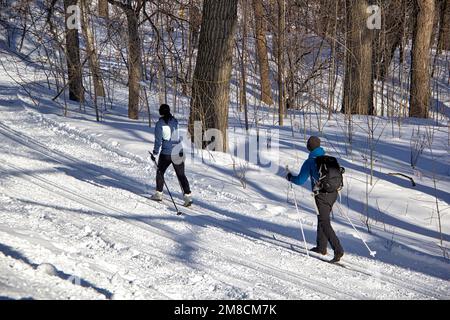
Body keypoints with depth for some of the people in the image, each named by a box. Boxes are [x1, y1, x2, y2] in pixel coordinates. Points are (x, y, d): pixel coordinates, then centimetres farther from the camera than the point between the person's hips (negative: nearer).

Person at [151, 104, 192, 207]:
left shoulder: (160, 124, -6)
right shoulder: (176, 121, 5)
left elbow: (158, 140, -8)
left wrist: (155, 153, -1)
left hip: (166, 153, -3)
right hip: (178, 153, 3)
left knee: (160, 172, 17)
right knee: (181, 175, 6)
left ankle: (158, 194, 21)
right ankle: (188, 196, -4)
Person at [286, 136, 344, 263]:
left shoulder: (309, 162, -7)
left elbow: (300, 180, -6)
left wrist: (290, 178, 13)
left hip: (322, 195, -7)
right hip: (333, 193, 7)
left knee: (325, 223, -6)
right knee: (322, 219, 22)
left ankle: (338, 250, -19)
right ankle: (321, 247, 31)